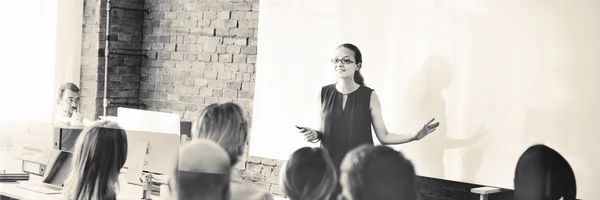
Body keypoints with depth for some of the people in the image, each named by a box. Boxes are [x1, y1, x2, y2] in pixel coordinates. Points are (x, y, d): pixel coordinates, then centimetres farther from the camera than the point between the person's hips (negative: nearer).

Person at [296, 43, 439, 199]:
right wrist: (315, 135, -10)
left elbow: (384, 137, -5)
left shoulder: (369, 96, -6)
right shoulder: (324, 93, 1)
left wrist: (416, 136, -17)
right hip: (329, 167, 2)